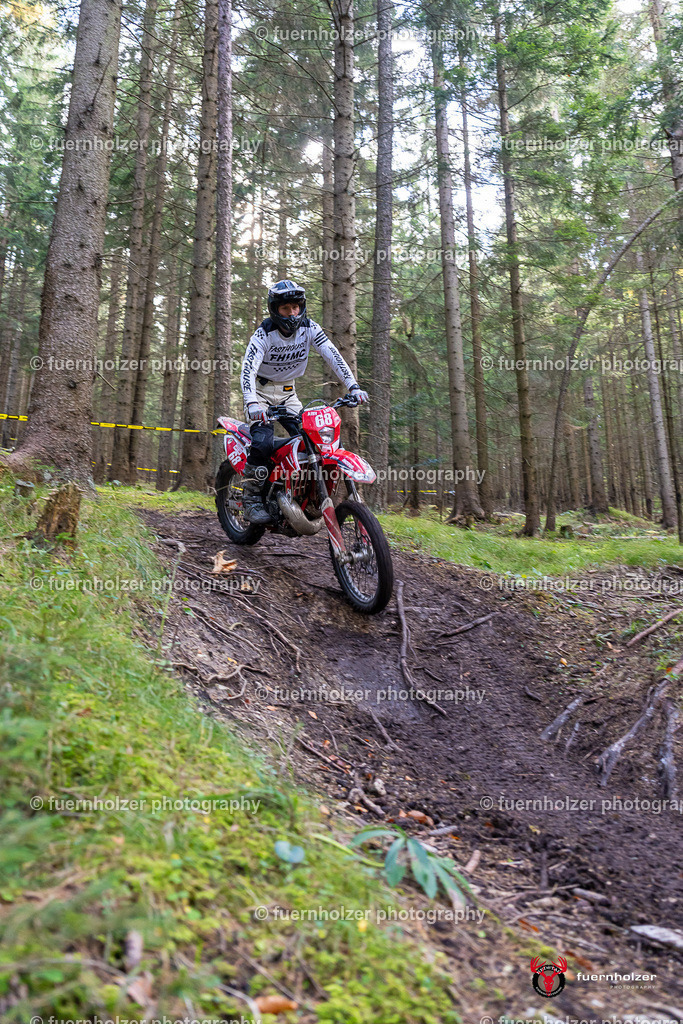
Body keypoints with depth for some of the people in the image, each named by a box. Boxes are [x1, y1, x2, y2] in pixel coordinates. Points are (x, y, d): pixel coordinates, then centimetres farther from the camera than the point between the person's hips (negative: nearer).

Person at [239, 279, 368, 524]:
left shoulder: (310, 328, -8)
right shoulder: (264, 334, -19)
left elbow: (333, 356, -14)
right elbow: (248, 368, -30)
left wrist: (353, 386, -28)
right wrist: (251, 403, -47)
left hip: (287, 393, 4)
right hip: (260, 391, -4)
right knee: (263, 442, -26)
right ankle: (252, 499, -14)